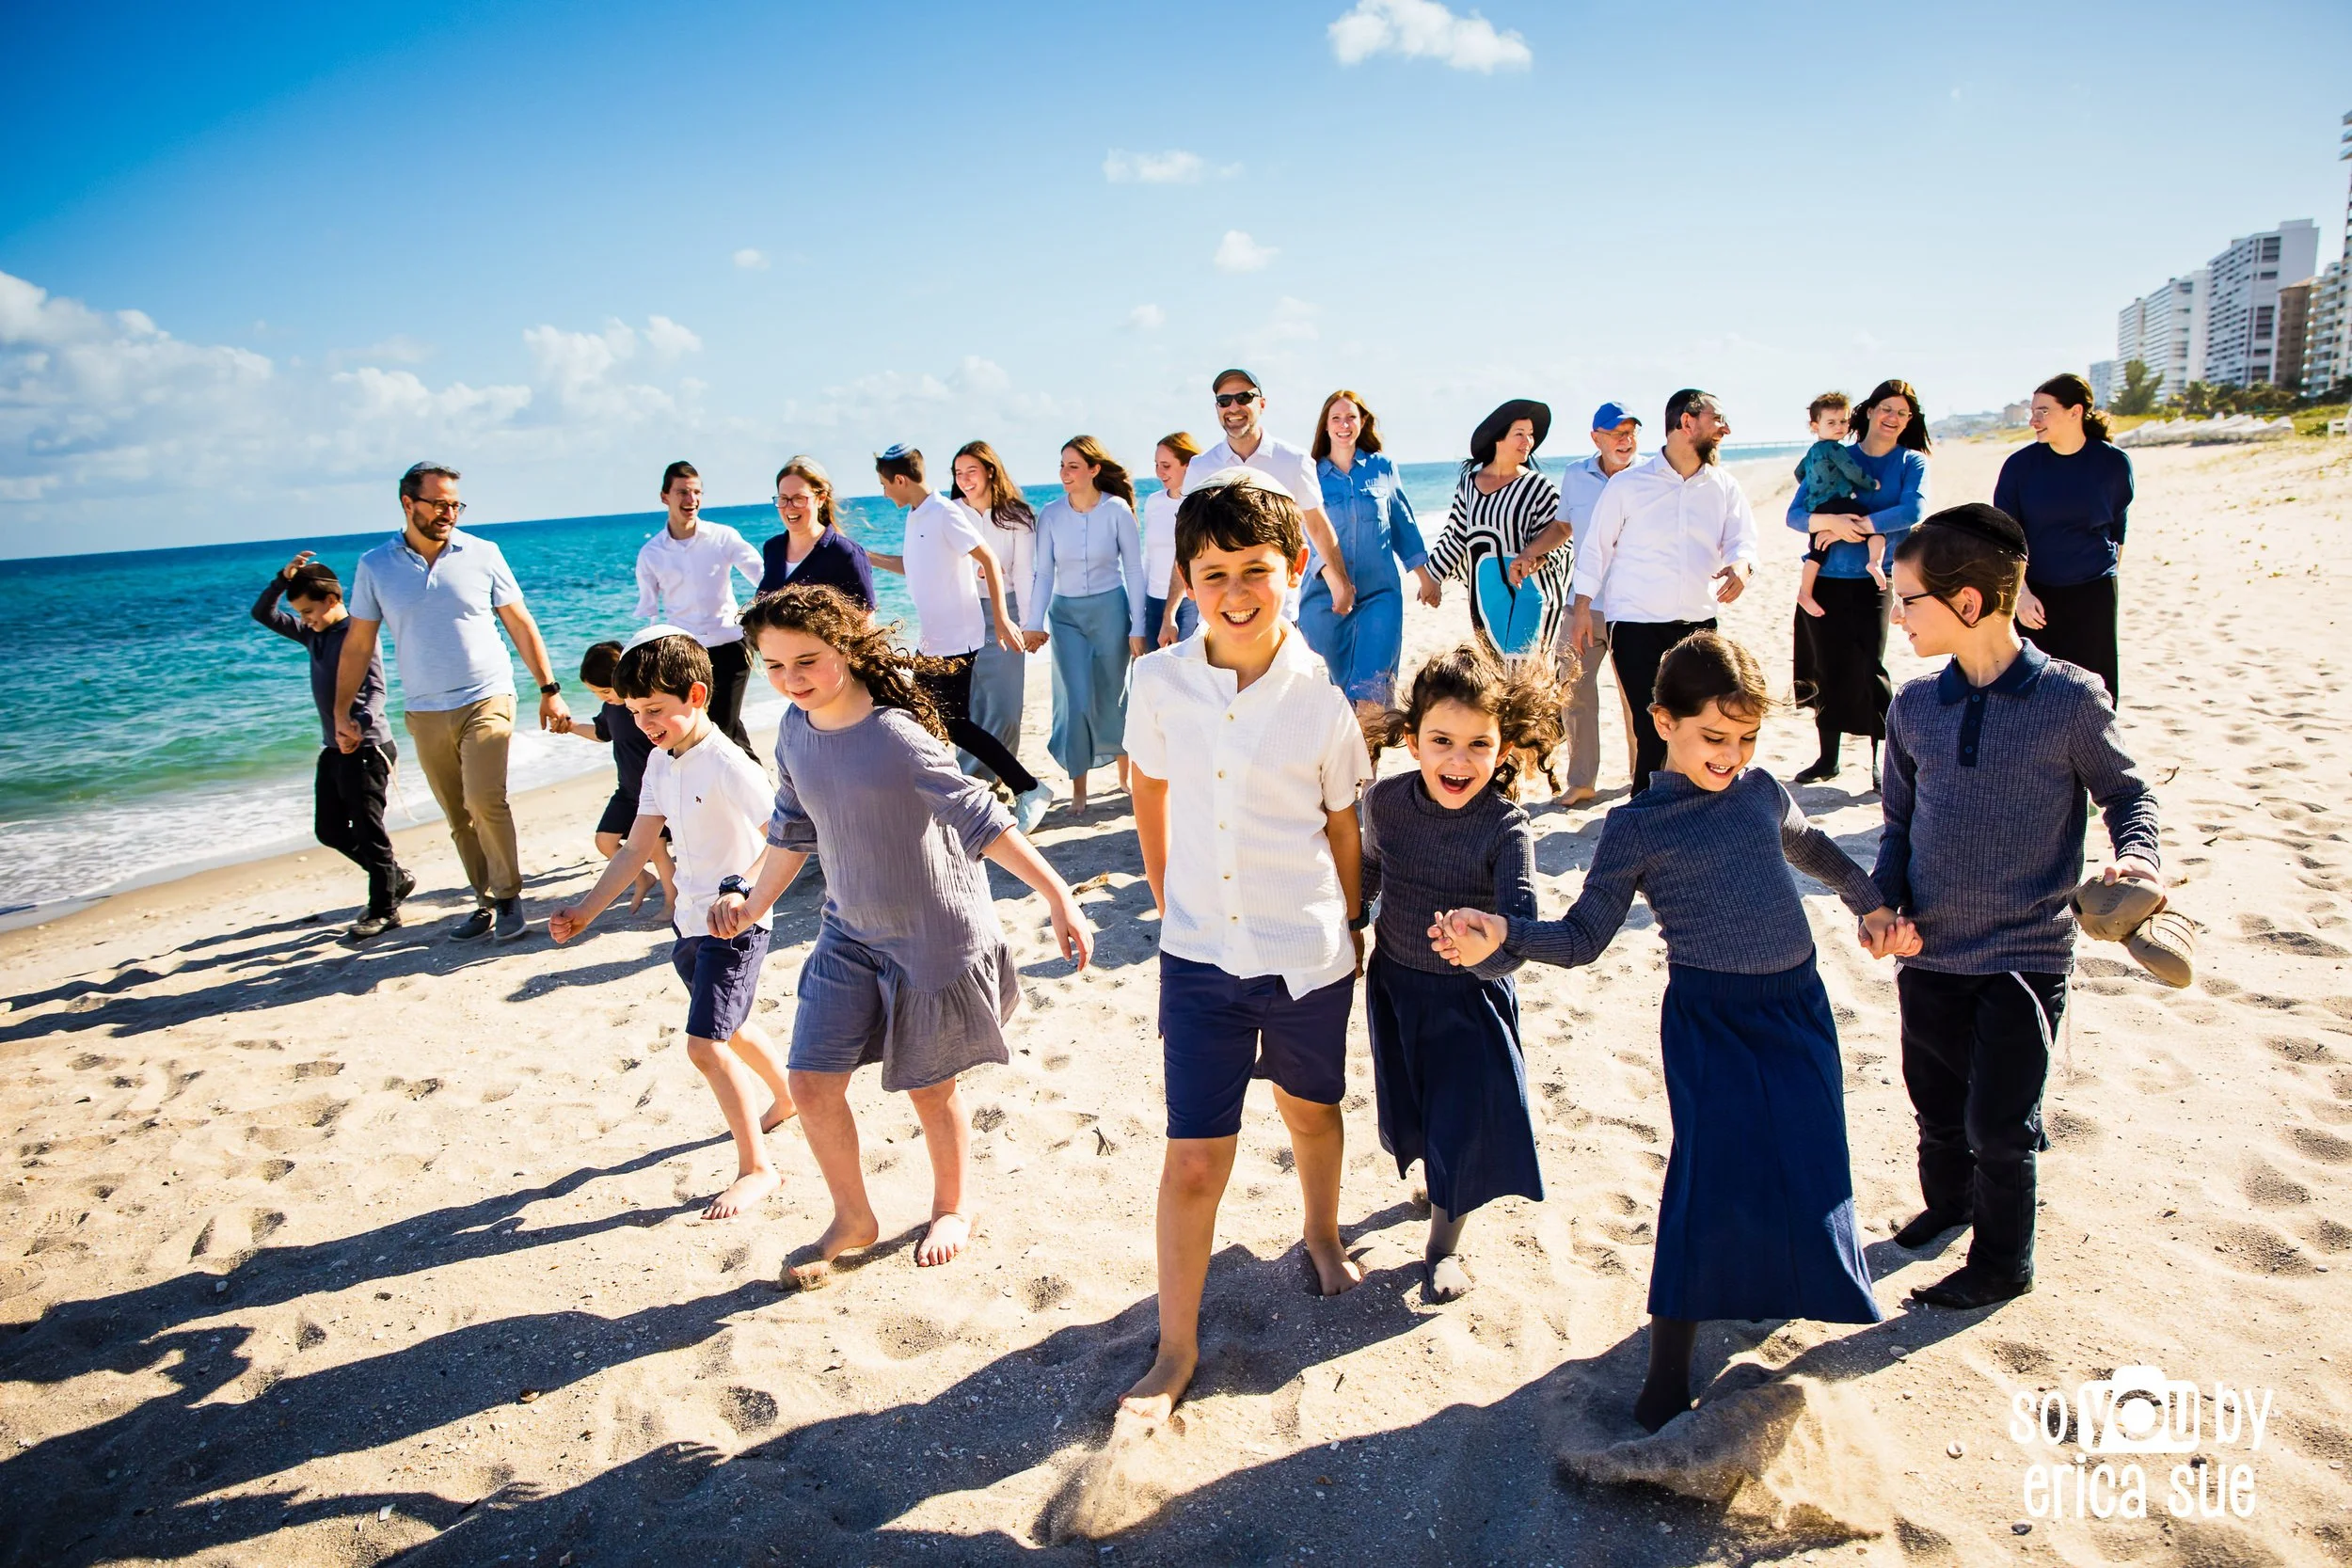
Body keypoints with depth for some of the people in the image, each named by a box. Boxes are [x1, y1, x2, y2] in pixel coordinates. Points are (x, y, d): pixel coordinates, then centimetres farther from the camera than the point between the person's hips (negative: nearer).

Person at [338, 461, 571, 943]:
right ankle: (487, 902, 19)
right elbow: (357, 645, 8)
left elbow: (521, 625, 4)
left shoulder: (482, 554, 0)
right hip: (424, 713, 2)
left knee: (485, 800, -18)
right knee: (459, 818, 7)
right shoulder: (375, 566, 3)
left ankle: (509, 898, -3)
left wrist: (549, 690, 0)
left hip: (486, 700, -2)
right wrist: (341, 714, 5)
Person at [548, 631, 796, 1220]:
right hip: (689, 921, 9)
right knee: (729, 1027, 25)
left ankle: (756, 1167, 5)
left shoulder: (726, 764, -22)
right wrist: (586, 911, 4)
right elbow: (638, 847, 8)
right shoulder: (660, 761, 4)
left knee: (706, 1044, -12)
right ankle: (786, 1098, 51)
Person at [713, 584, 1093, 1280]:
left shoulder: (895, 736, -24)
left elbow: (982, 820, -25)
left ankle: (953, 1207, 39)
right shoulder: (795, 729, -2)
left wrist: (1058, 896, -29)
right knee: (812, 1083, 3)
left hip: (934, 935, -6)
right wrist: (755, 902, 17)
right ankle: (854, 1217, 28)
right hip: (849, 934, 6)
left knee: (930, 1088, 10)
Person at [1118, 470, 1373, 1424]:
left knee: (1310, 1111, 23)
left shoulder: (1320, 698, -13)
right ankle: (1176, 1350, 20)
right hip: (1199, 955, 0)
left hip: (1307, 955, 0)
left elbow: (1343, 827, 0)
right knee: (1193, 1162, 1)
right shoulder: (1160, 682, -9)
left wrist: (1350, 933, 9)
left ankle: (1321, 1236, 54)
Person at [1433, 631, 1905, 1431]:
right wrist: (1502, 933, -22)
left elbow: (1815, 850, 29)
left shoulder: (1762, 792, 7)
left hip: (1799, 1004, 5)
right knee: (1712, 1170, -10)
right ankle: (1667, 1374, 3)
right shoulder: (1635, 828, -7)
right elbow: (1583, 937, -8)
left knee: (1804, 1167, 6)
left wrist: (1871, 904, 23)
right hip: (1708, 1015, -5)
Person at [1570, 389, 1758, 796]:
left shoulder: (1725, 488, 10)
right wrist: (1582, 610, -1)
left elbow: (1742, 541, 3)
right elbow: (1596, 547, 3)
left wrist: (1740, 566, -21)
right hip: (1636, 624, -4)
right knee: (1653, 728, -5)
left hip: (1698, 625, 4)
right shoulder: (1628, 484, 0)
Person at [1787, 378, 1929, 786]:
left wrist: (1855, 525, -15)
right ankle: (1827, 759, 18)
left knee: (1870, 669, -10)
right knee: (1828, 669, 6)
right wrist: (1831, 520, -19)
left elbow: (1912, 511, -13)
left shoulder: (1911, 462, 5)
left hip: (1875, 580, -2)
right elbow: (1794, 514, 1)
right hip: (1826, 580, 2)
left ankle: (1883, 761, 1)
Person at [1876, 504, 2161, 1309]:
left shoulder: (2070, 699, -12)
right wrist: (1885, 901, -6)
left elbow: (2126, 791, 3)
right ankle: (1948, 1200, 48)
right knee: (1936, 1107, 19)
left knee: (1998, 1124, 5)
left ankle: (2002, 1261, 29)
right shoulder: (1914, 706, -1)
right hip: (1930, 951, 4)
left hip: (2026, 955, -4)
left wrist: (2136, 857, -16)